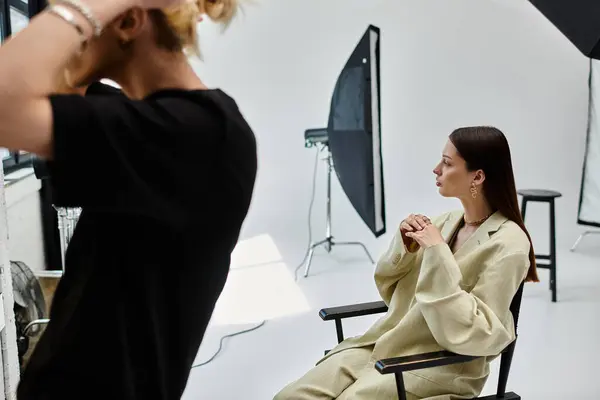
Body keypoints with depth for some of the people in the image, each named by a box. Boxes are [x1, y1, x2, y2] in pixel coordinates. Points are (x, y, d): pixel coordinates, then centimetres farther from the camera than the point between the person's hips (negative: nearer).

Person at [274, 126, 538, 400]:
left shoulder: (508, 243, -14)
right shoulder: (448, 221, 7)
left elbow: (469, 334, -22)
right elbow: (389, 289, 12)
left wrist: (437, 253, -23)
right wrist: (405, 246, -7)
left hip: (439, 368, -6)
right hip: (384, 345, 6)